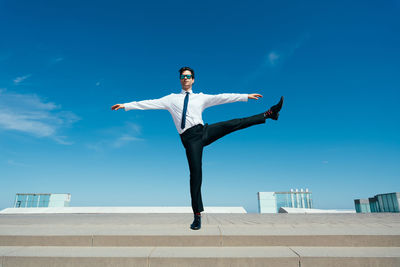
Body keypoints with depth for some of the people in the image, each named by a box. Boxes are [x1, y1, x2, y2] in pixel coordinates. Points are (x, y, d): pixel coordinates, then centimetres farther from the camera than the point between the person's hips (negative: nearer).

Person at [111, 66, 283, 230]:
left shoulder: (201, 98, 18)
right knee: (195, 173, -8)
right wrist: (126, 106, 10)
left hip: (204, 131, 2)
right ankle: (197, 215, 1)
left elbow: (222, 98, 12)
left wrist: (246, 96, 8)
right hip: (189, 138, -2)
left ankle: (269, 113, -3)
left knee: (233, 124, -15)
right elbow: (150, 103, 14)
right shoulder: (171, 99, 17)